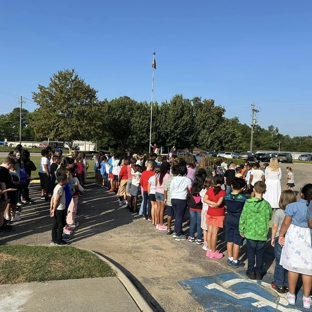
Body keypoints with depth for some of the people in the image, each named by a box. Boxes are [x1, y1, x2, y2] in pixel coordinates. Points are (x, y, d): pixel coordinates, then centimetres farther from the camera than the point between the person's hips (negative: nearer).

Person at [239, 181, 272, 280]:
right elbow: (269, 217, 1)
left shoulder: (248, 203, -12)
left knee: (251, 253, 14)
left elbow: (242, 218, -7)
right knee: (260, 254, 15)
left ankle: (251, 272, 22)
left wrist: (241, 231, 5)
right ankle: (259, 272, 24)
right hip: (262, 234, 0)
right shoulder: (266, 204, -12)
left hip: (250, 233, 0)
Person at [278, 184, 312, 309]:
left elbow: (286, 223, -8)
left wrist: (281, 235, 5)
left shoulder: (293, 206, -12)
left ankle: (292, 295, 23)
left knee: (293, 267, 11)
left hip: (294, 238, -1)